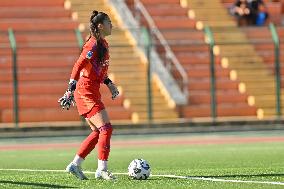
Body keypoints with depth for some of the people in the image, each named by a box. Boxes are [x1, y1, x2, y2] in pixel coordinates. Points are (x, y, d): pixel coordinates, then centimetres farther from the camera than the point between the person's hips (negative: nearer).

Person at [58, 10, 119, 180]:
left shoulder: (103, 44, 14)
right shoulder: (93, 45, -16)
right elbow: (78, 66, -21)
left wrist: (109, 83, 17)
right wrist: (71, 90, -26)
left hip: (92, 93, 10)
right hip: (86, 92, -10)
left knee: (98, 132, 12)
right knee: (106, 128, -13)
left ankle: (75, 165, 16)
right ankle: (102, 169, -12)